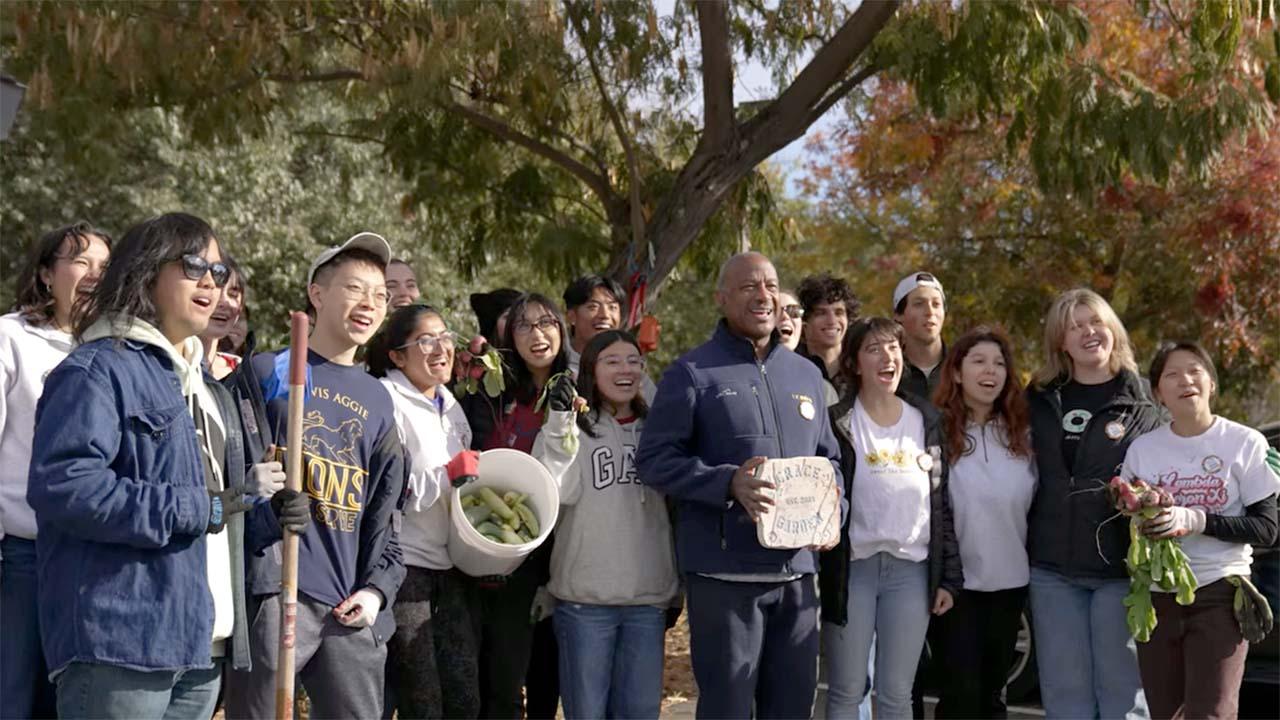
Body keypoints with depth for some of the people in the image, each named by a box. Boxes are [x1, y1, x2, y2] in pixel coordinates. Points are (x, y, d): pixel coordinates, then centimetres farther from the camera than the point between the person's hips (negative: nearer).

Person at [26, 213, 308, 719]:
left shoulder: (204, 387, 23)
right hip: (119, 643, -9)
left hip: (203, 647, 9)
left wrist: (265, 515, 8)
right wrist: (191, 511, -18)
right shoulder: (98, 369, -6)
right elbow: (61, 485, -21)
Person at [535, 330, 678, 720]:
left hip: (648, 599, 4)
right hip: (586, 599, -4)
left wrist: (677, 584, 17)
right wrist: (560, 428, -25)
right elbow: (556, 493, -17)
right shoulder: (572, 428, 0)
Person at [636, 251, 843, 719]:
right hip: (724, 575, -5)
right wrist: (729, 483, -21)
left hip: (797, 573, 6)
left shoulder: (805, 374, 16)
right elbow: (654, 459, -8)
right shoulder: (693, 373, -2)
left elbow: (828, 460, 23)